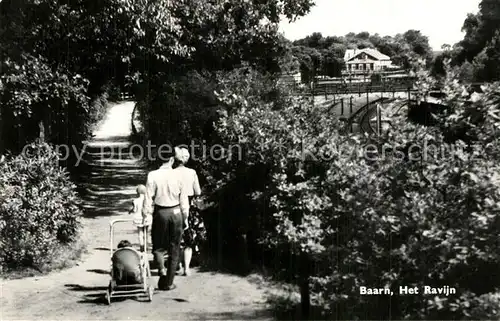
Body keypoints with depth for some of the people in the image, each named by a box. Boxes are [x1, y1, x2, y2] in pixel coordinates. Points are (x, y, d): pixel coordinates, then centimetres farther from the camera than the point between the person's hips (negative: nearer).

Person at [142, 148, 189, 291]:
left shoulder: (153, 175, -10)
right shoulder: (178, 175, -6)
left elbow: (148, 197, -8)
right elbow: (184, 198, -1)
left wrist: (145, 213, 2)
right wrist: (185, 213, 11)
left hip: (160, 212, -1)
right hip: (176, 212, 1)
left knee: (158, 245, 16)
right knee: (174, 248, 11)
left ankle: (161, 269, -11)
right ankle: (168, 283, 15)